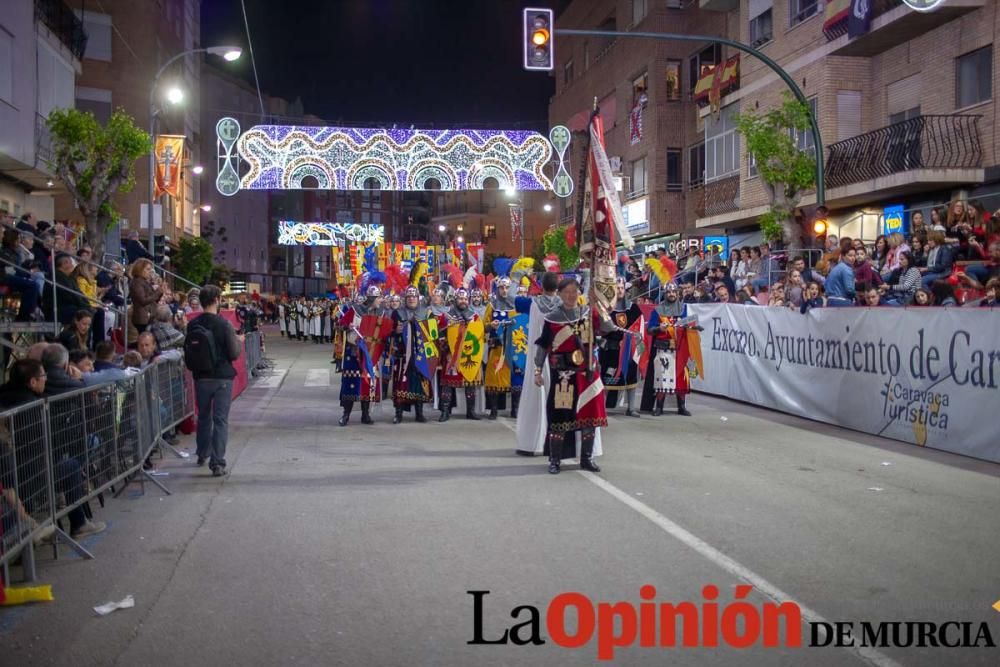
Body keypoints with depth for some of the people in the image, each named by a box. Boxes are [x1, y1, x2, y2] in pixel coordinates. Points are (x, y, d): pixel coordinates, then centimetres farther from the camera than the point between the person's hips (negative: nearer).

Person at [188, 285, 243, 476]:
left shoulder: (193, 325, -3)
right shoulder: (224, 324, -16)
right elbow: (234, 354, -13)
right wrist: (239, 341, 7)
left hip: (201, 377, 4)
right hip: (222, 377, -4)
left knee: (203, 416, 21)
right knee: (220, 419, 0)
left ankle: (202, 455, 37)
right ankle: (217, 463, -4)